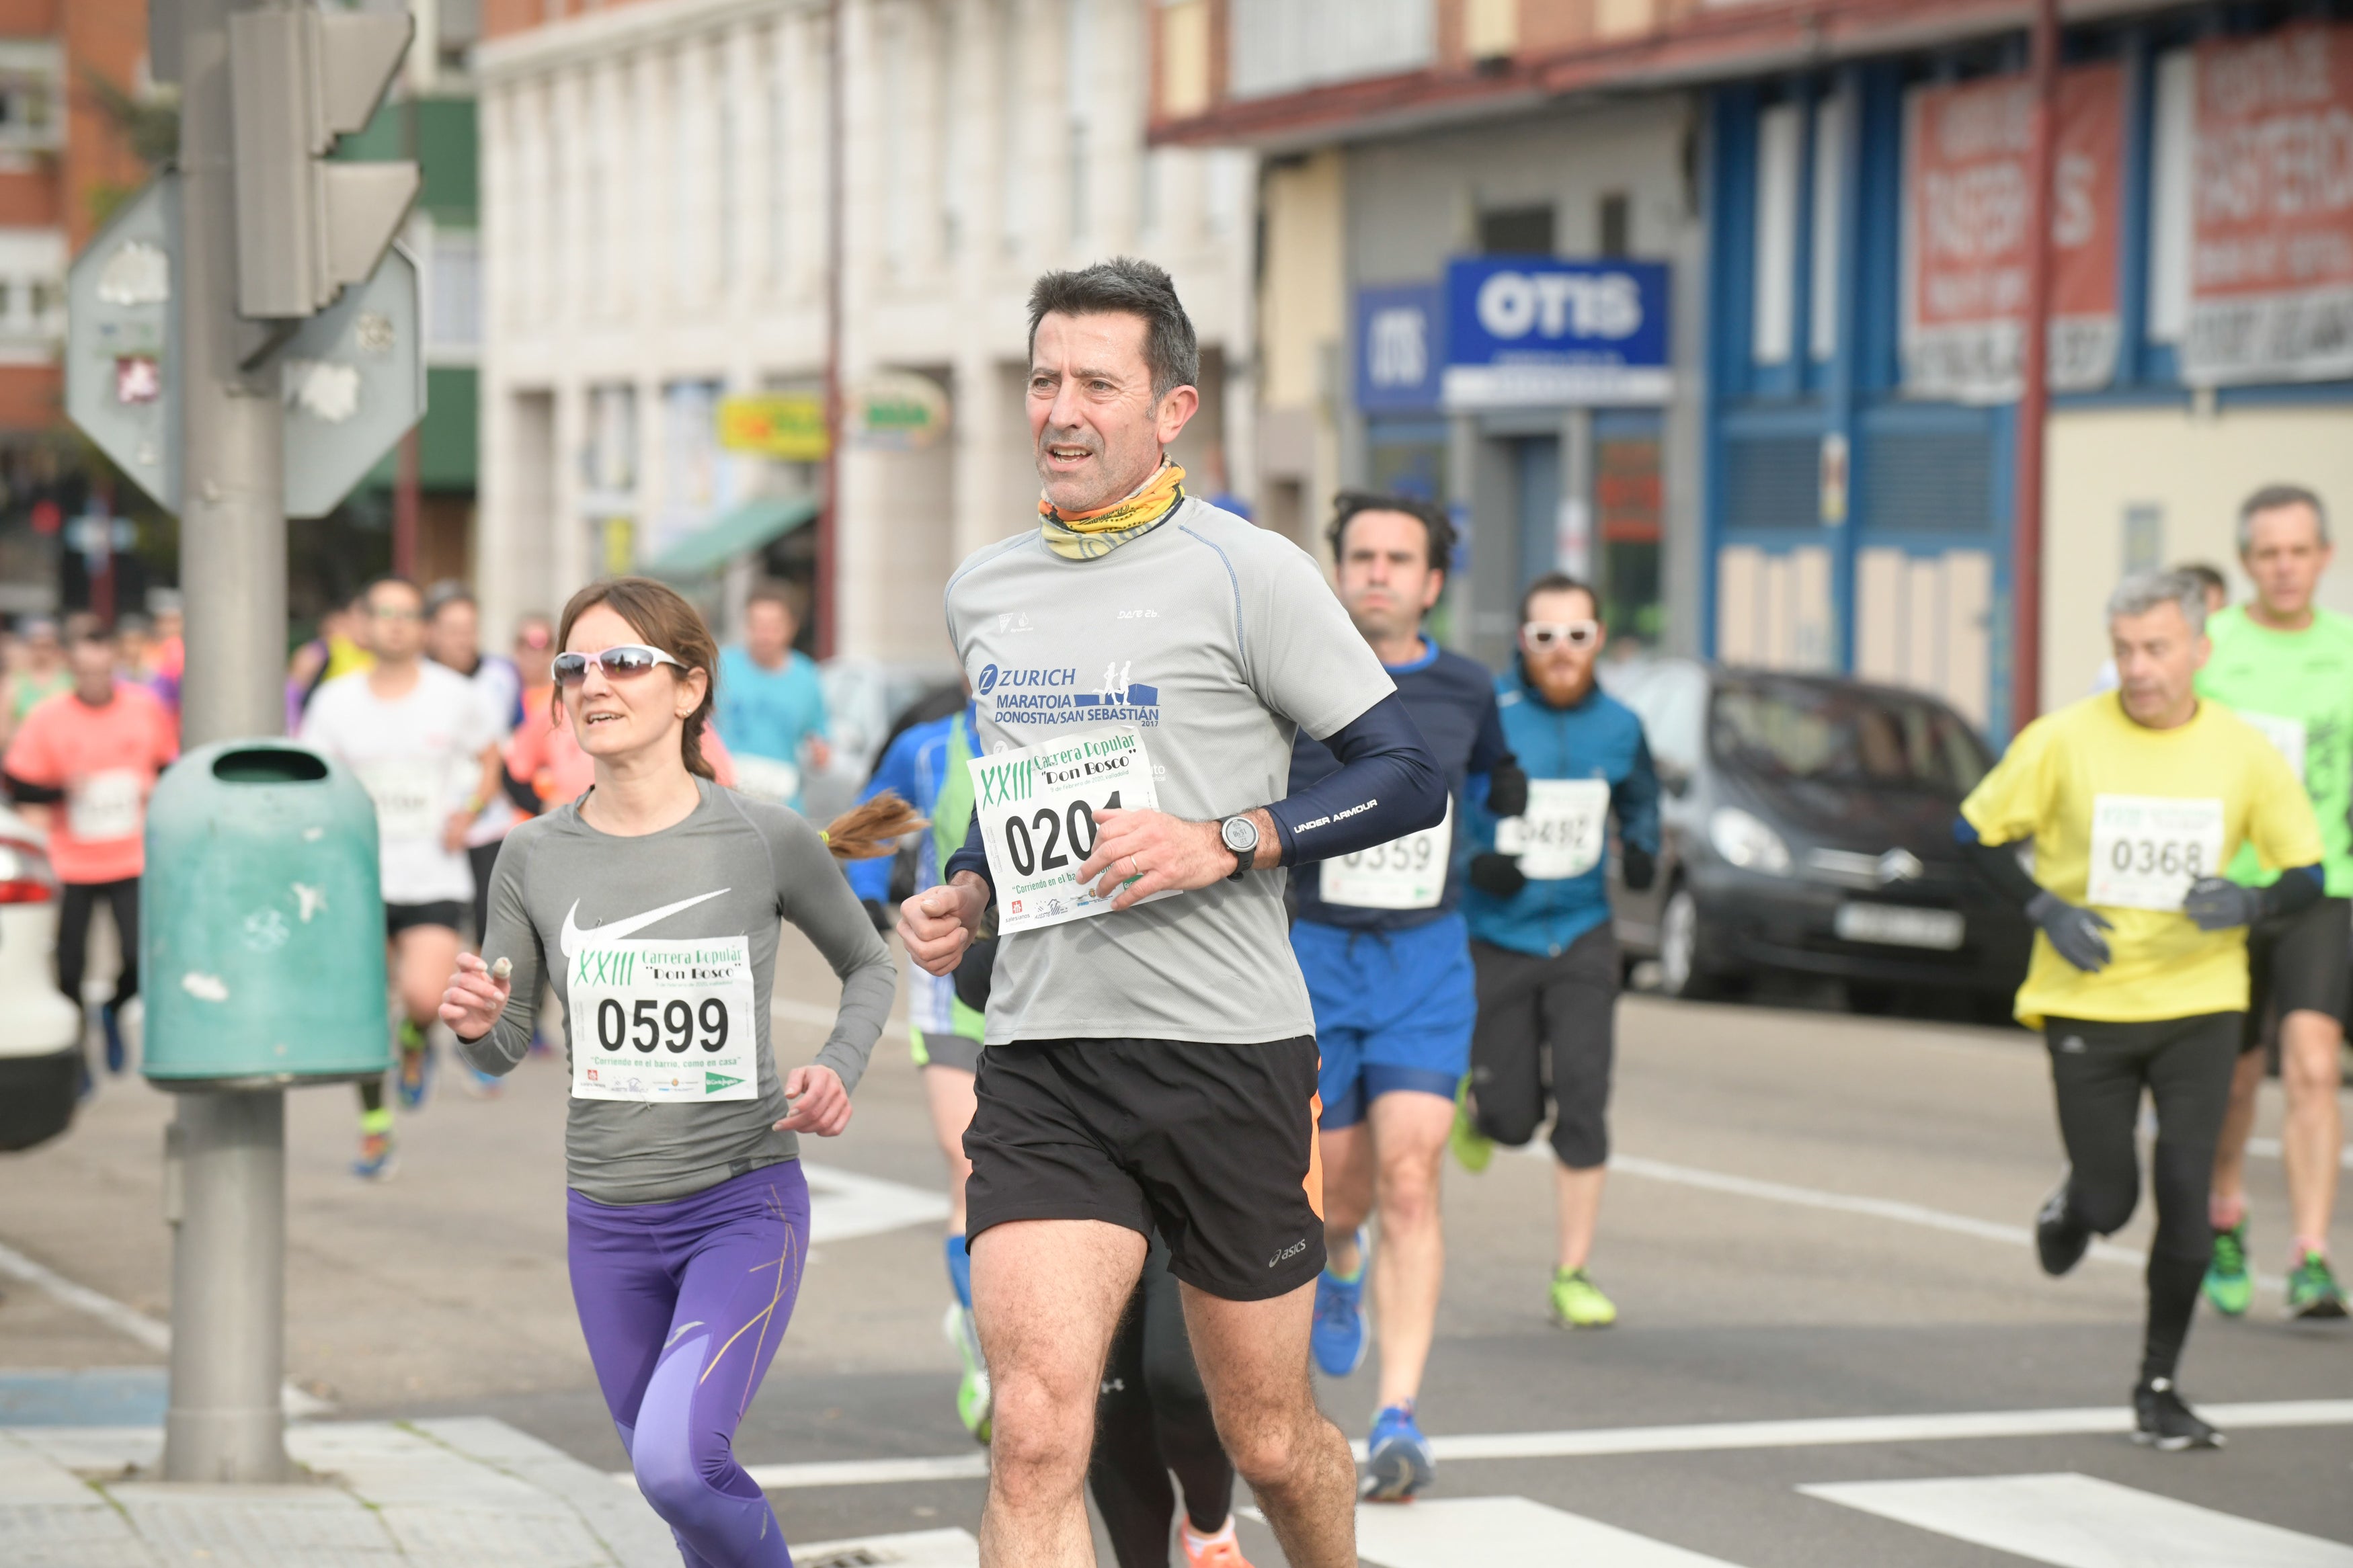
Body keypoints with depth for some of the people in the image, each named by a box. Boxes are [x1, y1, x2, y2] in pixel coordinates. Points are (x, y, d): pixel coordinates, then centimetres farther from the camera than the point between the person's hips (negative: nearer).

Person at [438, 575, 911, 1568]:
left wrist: (839, 1069, -10)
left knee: (676, 1460, -22)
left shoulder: (767, 842, -9)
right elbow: (504, 1049, 6)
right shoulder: (536, 859, -2)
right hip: (606, 1219, 4)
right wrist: (476, 1024, -17)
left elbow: (868, 966, 9)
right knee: (672, 1481, 14)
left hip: (745, 1202, -4)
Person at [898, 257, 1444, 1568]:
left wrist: (1225, 844, -17)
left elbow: (1413, 777, -5)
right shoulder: (982, 593, 13)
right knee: (1037, 1434, -16)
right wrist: (967, 893, 11)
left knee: (1271, 1444, 9)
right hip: (1042, 1063, 3)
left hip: (1229, 1052, -3)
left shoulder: (1246, 573, -4)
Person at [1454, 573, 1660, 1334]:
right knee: (1513, 1118, 0)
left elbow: (1639, 798, 21)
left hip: (1581, 936, 2)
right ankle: (1473, 1098, 39)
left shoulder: (1618, 727, 2)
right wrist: (1470, 863, -23)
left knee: (1583, 1100, -10)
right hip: (1495, 937, -2)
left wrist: (1642, 848, 0)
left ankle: (1574, 1273, -2)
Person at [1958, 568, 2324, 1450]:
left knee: (2186, 1196, -8)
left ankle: (2159, 1388, 8)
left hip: (2200, 1004, 1)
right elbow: (1978, 832, 2)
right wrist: (2045, 910, -12)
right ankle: (2072, 1205, 42)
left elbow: (2308, 875, 4)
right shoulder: (2065, 740, -8)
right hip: (2086, 1006, -1)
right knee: (2110, 1201, 3)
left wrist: (2251, 905, -18)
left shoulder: (2245, 752, -4)